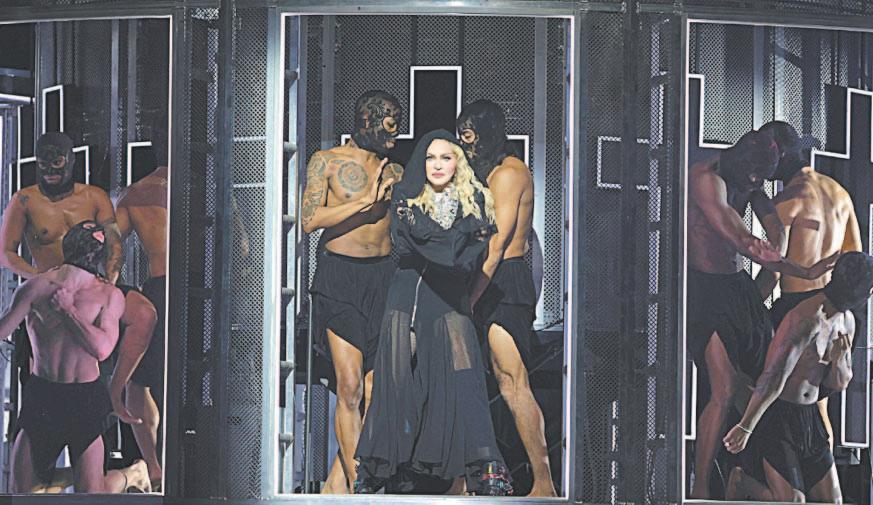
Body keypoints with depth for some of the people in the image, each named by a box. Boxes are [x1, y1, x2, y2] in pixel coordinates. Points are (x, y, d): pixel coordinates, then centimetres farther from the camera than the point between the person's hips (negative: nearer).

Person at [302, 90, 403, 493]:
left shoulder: (394, 172, 16)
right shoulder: (326, 162, 2)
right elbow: (310, 219, -10)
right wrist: (365, 202, -12)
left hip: (384, 277, 5)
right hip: (340, 278, -5)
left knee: (375, 388, 0)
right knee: (351, 388, -11)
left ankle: (336, 483, 10)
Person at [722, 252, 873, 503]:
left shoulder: (846, 321, 5)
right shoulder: (808, 319, -24)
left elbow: (839, 384, 12)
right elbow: (774, 378, -22)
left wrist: (838, 362, -13)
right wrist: (745, 427, -19)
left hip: (809, 416, 8)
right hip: (777, 414, -8)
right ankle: (742, 482, 18)